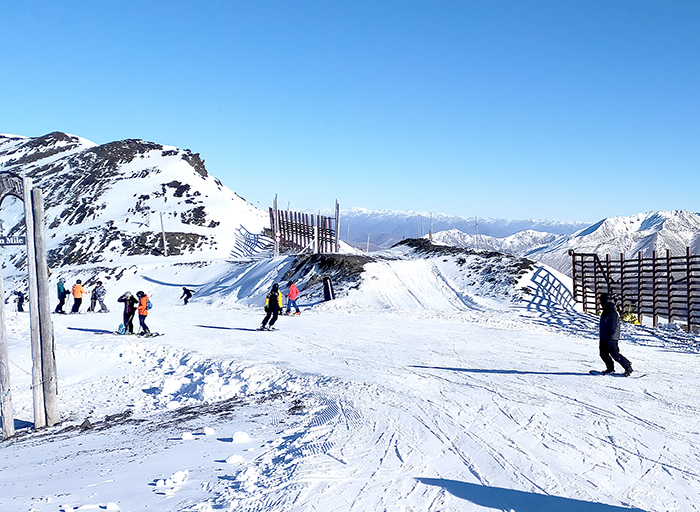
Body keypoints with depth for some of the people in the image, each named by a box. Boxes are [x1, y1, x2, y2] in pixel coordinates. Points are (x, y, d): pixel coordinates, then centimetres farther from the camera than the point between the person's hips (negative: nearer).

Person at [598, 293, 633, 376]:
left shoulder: (612, 313, -17)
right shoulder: (606, 312, 14)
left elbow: (613, 328, -22)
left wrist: (609, 338, -23)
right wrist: (602, 337, 26)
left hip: (611, 339, -10)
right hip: (604, 338, 10)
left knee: (615, 355, -7)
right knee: (603, 354, 10)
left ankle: (628, 368, 4)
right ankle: (610, 368, 22)